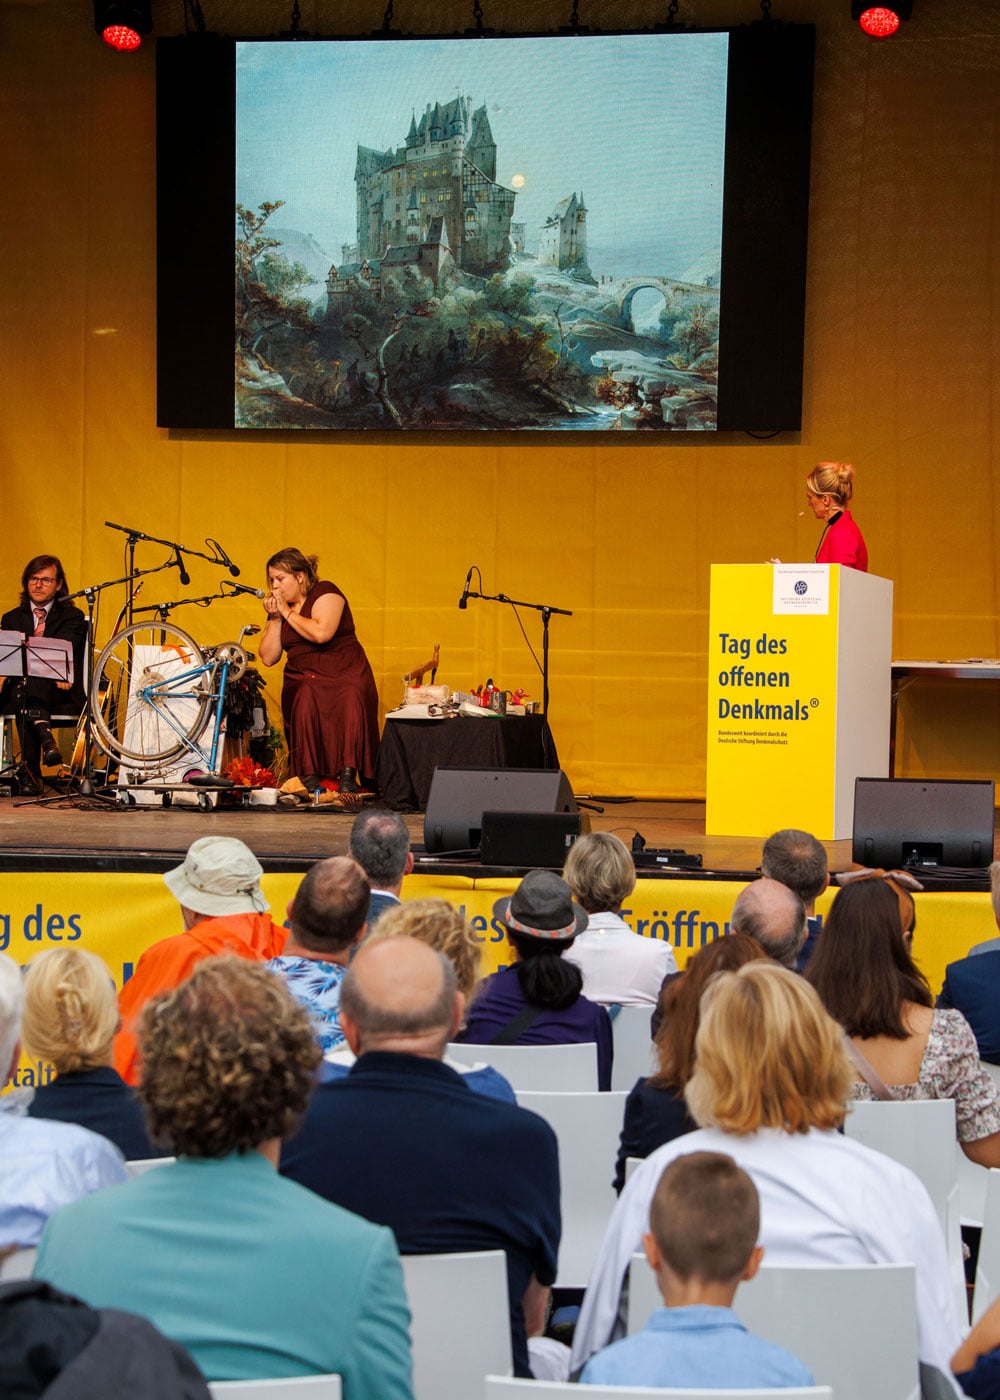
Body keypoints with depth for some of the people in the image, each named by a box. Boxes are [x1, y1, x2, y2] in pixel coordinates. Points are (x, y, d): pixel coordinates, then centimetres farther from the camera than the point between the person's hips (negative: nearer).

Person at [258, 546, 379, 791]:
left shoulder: (325, 592, -3)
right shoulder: (279, 606, 13)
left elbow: (321, 633, -23)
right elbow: (268, 658, 7)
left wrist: (287, 612, -12)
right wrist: (274, 619, -2)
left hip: (345, 672, -3)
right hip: (302, 677, 4)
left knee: (351, 698, -35)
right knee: (306, 697, -31)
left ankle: (348, 772, -33)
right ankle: (309, 773, -30)